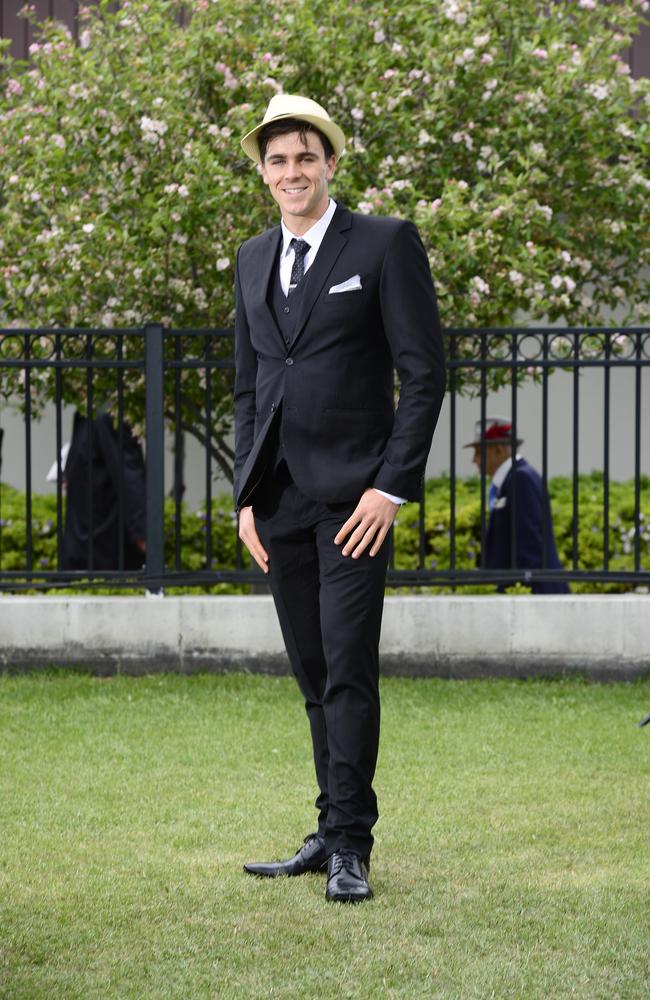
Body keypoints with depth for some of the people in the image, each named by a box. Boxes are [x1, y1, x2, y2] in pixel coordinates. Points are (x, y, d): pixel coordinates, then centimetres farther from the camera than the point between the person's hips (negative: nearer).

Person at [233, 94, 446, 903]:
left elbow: (424, 373, -5)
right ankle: (332, 831, 15)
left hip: (352, 494, -5)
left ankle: (350, 845, -6)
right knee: (313, 676, 8)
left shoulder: (385, 245, -2)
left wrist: (392, 486, -12)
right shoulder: (253, 260, 15)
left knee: (349, 671, -9)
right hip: (278, 498, 5)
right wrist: (246, 495, 10)